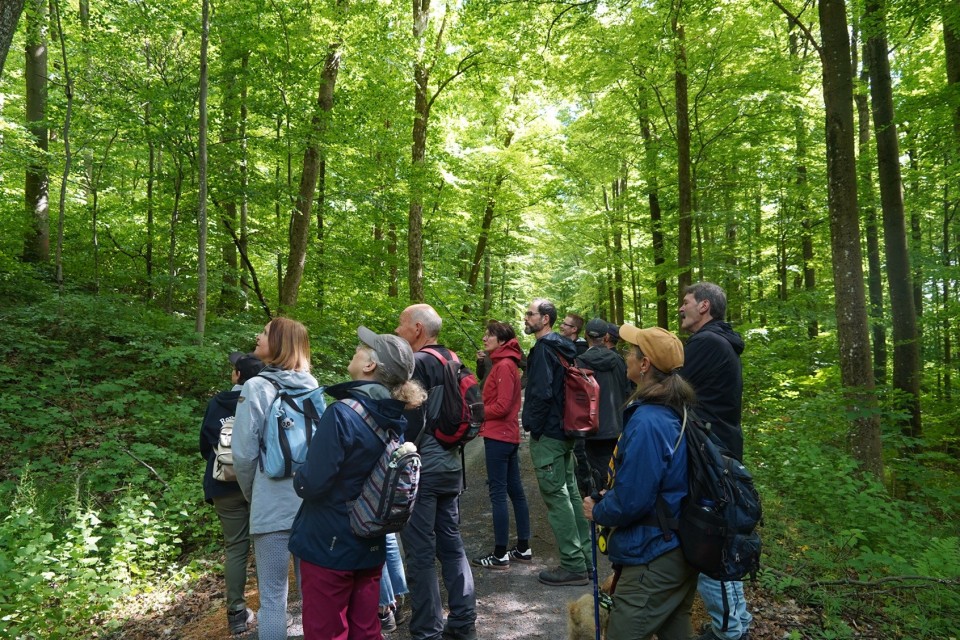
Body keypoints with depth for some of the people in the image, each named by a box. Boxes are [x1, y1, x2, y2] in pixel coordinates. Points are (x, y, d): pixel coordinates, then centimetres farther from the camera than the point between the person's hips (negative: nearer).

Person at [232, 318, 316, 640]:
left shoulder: (256, 388, -10)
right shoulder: (313, 388, 6)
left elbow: (244, 453, -9)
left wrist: (251, 493, 8)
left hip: (273, 507, -5)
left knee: (273, 596, 7)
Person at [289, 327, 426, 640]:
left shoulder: (342, 414, -24)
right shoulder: (395, 418, -1)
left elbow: (312, 485, -22)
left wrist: (298, 477, -1)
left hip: (328, 546, -6)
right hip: (370, 545, 7)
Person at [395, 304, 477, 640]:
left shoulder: (417, 363, -15)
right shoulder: (453, 360, 10)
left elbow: (412, 422, -21)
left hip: (422, 467, -8)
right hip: (450, 463, 9)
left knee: (420, 552, 1)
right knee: (451, 543, 15)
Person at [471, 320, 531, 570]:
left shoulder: (504, 365, -14)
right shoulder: (506, 363, 15)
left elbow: (502, 406, -19)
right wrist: (480, 411, 2)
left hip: (498, 436, -10)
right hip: (509, 436, 10)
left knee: (498, 493, -4)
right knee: (515, 490, 13)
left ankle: (500, 555, 3)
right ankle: (523, 548, 22)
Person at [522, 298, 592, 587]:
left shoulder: (543, 348, -15)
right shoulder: (563, 348, 14)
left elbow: (541, 392, -23)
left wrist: (534, 427, -12)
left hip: (547, 434, -10)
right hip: (565, 431, 10)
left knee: (556, 497, -3)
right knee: (569, 492, 16)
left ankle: (573, 565, 3)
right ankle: (585, 556, 24)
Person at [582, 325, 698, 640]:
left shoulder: (647, 421, -26)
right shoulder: (676, 411, 3)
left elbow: (630, 500, -25)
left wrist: (597, 510, -5)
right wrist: (604, 497, 9)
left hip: (654, 558, -9)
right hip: (681, 549, 9)